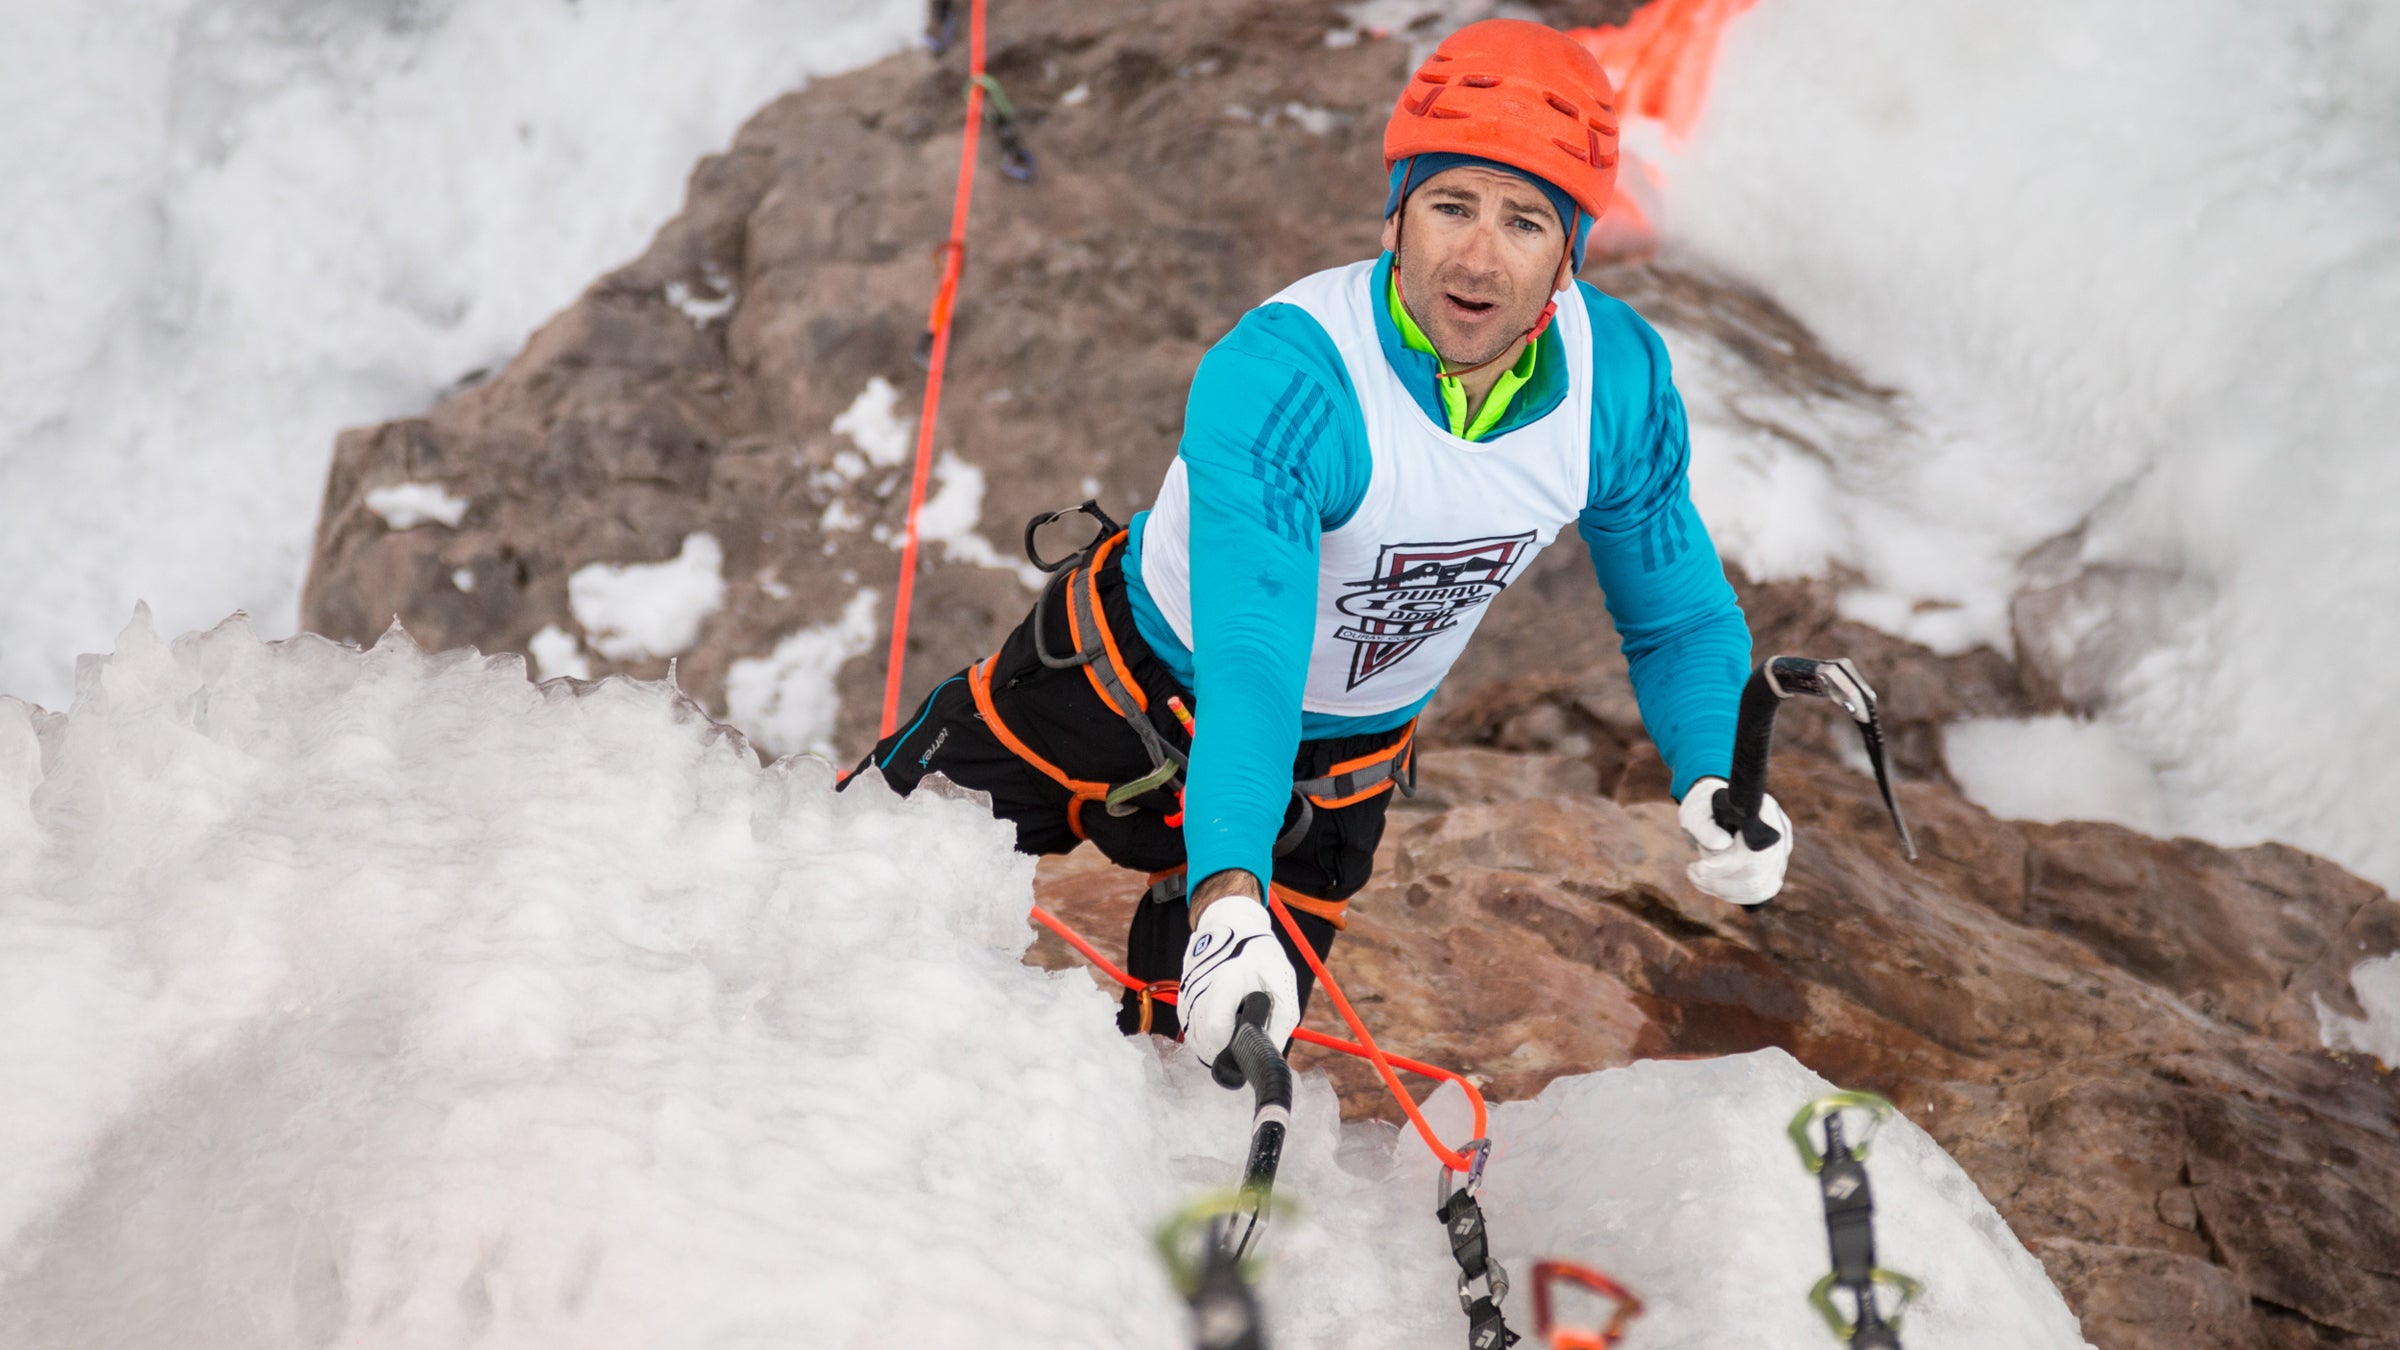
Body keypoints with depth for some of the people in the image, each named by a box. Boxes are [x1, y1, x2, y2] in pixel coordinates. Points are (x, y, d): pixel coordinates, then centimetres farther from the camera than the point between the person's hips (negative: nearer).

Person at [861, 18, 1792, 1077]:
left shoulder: (1621, 383, -21)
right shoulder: (1276, 380, -37)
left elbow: (1677, 619, -6)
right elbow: (1247, 662, -47)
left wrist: (1718, 784, -26)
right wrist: (1227, 894, -63)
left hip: (1339, 765, 4)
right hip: (1141, 681, -3)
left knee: (1202, 1064, 9)